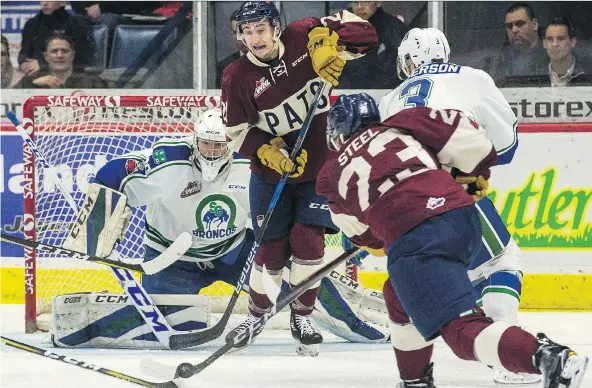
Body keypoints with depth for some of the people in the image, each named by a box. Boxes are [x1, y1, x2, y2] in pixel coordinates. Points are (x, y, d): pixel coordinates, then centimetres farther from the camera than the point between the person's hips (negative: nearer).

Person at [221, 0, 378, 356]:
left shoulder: (303, 39, -13)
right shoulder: (237, 77, -13)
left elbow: (362, 31, -12)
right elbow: (238, 133, -6)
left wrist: (331, 43, -31)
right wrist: (268, 152, -21)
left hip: (320, 165, 0)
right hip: (271, 171, 0)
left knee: (308, 240, -8)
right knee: (273, 249, -1)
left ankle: (302, 317, 9)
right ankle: (257, 313, 23)